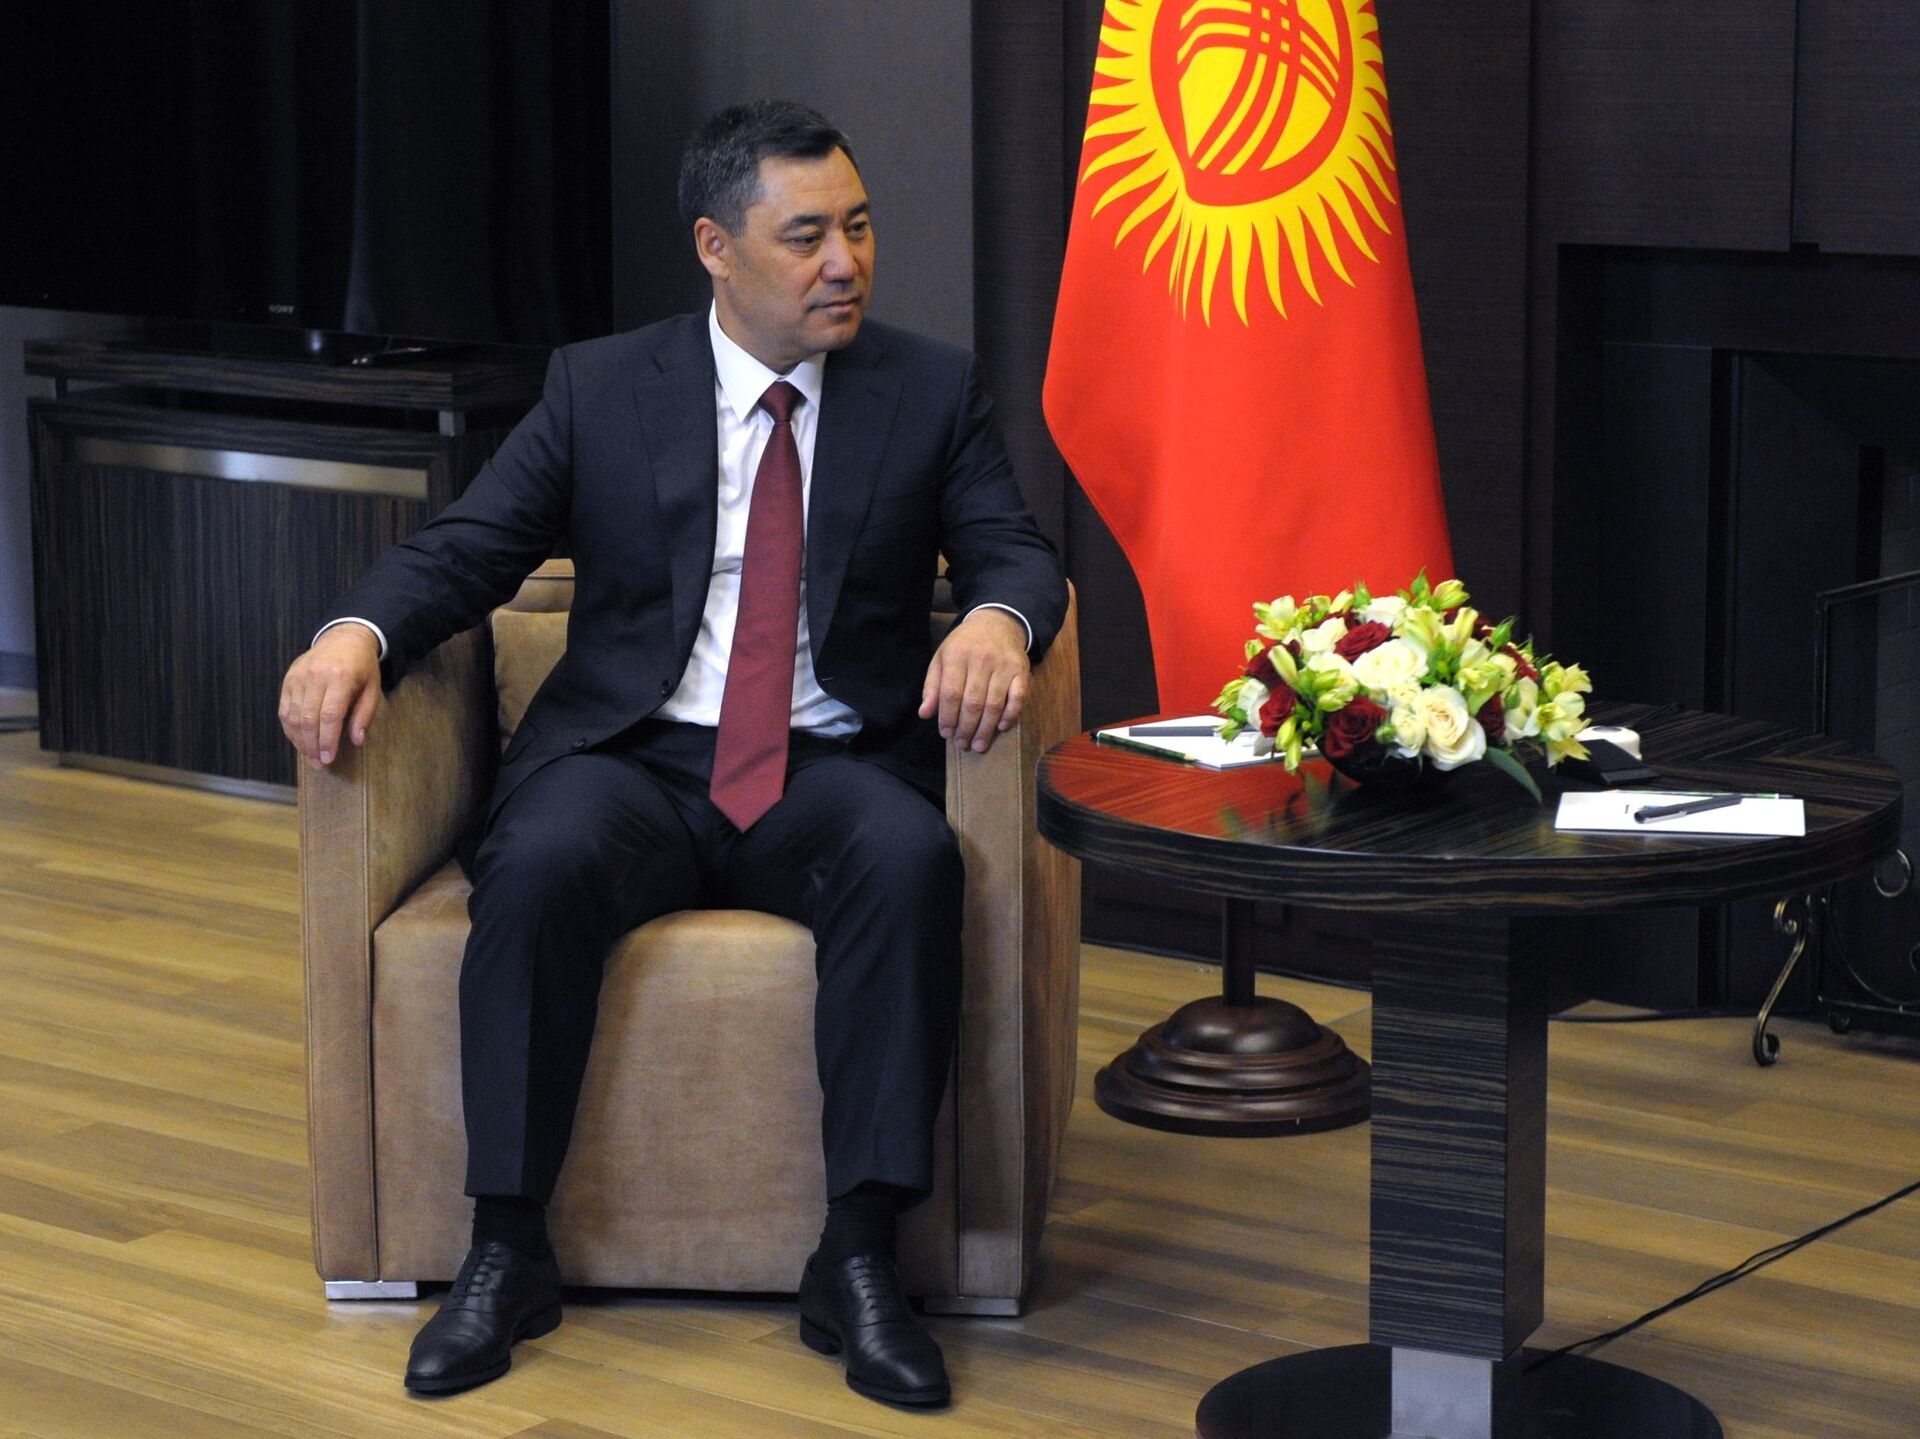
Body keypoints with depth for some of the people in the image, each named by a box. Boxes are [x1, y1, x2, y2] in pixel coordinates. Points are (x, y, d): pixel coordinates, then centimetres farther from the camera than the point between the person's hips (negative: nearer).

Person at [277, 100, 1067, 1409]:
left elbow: (1017, 553, 2)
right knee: (537, 867, -33)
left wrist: (997, 619, -24)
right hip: (634, 760, 0)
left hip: (830, 770, 0)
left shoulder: (933, 390, 10)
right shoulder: (600, 390, 9)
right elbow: (467, 549, 4)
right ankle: (506, 1253, -23)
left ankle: (859, 1256, -28)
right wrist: (358, 635, -18)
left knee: (913, 858, -34)